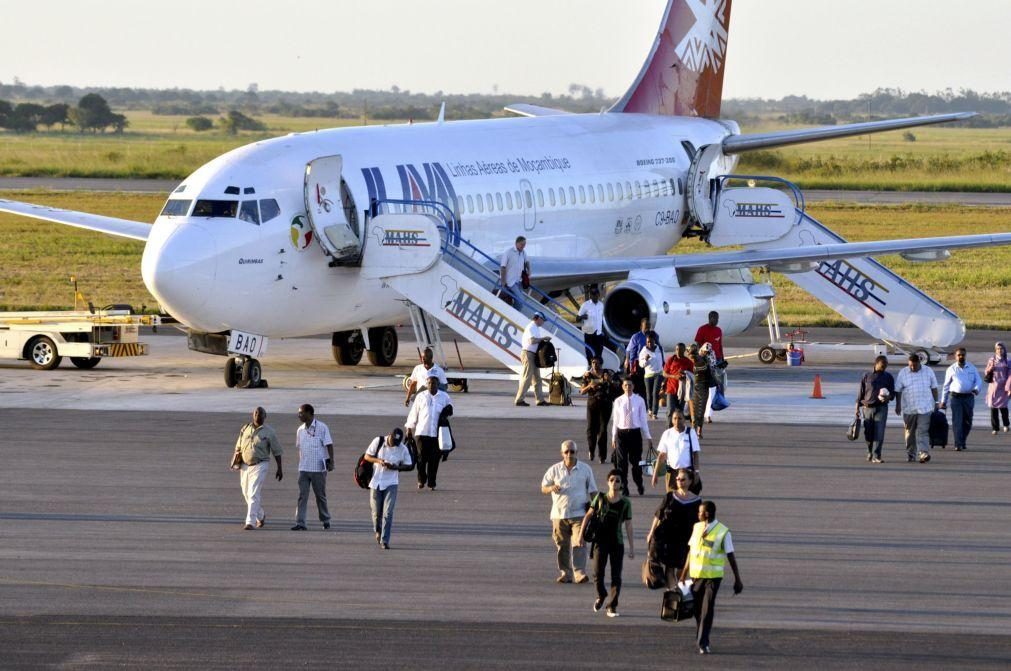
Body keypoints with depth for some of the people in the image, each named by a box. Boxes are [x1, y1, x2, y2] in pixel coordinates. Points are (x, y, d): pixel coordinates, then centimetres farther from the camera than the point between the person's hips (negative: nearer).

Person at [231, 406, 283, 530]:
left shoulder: (269, 432, -4)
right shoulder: (245, 429, 8)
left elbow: (277, 451, 0)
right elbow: (238, 447, 15)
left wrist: (279, 468, -2)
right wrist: (236, 461, 3)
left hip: (260, 465, -5)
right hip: (245, 466, 5)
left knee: (253, 494, -16)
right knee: (246, 493, 14)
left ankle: (250, 522, -17)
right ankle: (261, 516, 37)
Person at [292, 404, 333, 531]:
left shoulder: (321, 428, -5)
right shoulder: (300, 430, 9)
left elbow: (329, 445, -6)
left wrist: (331, 462, -13)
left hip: (318, 468, -4)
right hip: (303, 469, 4)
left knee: (320, 495, 7)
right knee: (302, 496, -4)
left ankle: (326, 520, 23)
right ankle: (300, 523, -8)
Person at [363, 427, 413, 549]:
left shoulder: (403, 449, -6)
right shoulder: (378, 442, -6)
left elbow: (408, 465, 3)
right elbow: (367, 456, 1)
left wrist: (395, 467, -16)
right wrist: (378, 460, -20)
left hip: (391, 483, -1)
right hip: (376, 482, 1)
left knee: (388, 512, -10)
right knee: (376, 511, 8)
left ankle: (384, 541, -8)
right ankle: (378, 531, 38)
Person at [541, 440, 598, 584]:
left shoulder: (585, 469, 5)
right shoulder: (555, 470, 5)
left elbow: (592, 490, 10)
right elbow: (543, 488, 9)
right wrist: (551, 488, -14)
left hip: (579, 514, -2)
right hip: (559, 514, 2)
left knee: (579, 544, -13)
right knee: (562, 546, 4)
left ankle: (580, 573, -17)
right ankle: (565, 573, 13)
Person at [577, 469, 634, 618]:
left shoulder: (625, 503, -1)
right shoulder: (600, 498, 0)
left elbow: (628, 525, 1)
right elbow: (588, 515, 7)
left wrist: (632, 547, 0)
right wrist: (581, 534, 2)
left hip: (617, 542, 0)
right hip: (600, 540, 0)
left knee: (616, 576, -1)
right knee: (597, 573, -2)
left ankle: (612, 606, 8)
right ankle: (601, 596, 28)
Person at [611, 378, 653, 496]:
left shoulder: (639, 400, -1)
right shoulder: (618, 401, 1)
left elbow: (643, 419, 3)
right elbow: (615, 420, 5)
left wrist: (648, 437, 3)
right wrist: (614, 438, 5)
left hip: (635, 433, 0)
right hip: (622, 432, 0)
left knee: (636, 460, 8)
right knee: (621, 462, 3)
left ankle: (640, 486, 25)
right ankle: (623, 488, 13)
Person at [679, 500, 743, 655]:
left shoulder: (723, 532, -10)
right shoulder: (697, 527, 5)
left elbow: (731, 557, -7)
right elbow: (690, 550, 13)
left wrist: (737, 580, -5)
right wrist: (684, 574, 14)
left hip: (713, 577, -4)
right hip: (696, 574, 4)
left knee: (707, 609, -9)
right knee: (698, 609, 10)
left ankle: (703, 643, -7)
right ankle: (701, 638, 28)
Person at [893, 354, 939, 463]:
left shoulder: (928, 372, 3)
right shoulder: (903, 373, 2)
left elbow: (934, 388, 10)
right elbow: (898, 390, 5)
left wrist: (936, 403, 8)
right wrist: (898, 405, 1)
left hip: (925, 408, -1)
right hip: (908, 408, 1)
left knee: (922, 432, -12)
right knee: (910, 433, 8)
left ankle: (924, 453, -18)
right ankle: (910, 454, 18)